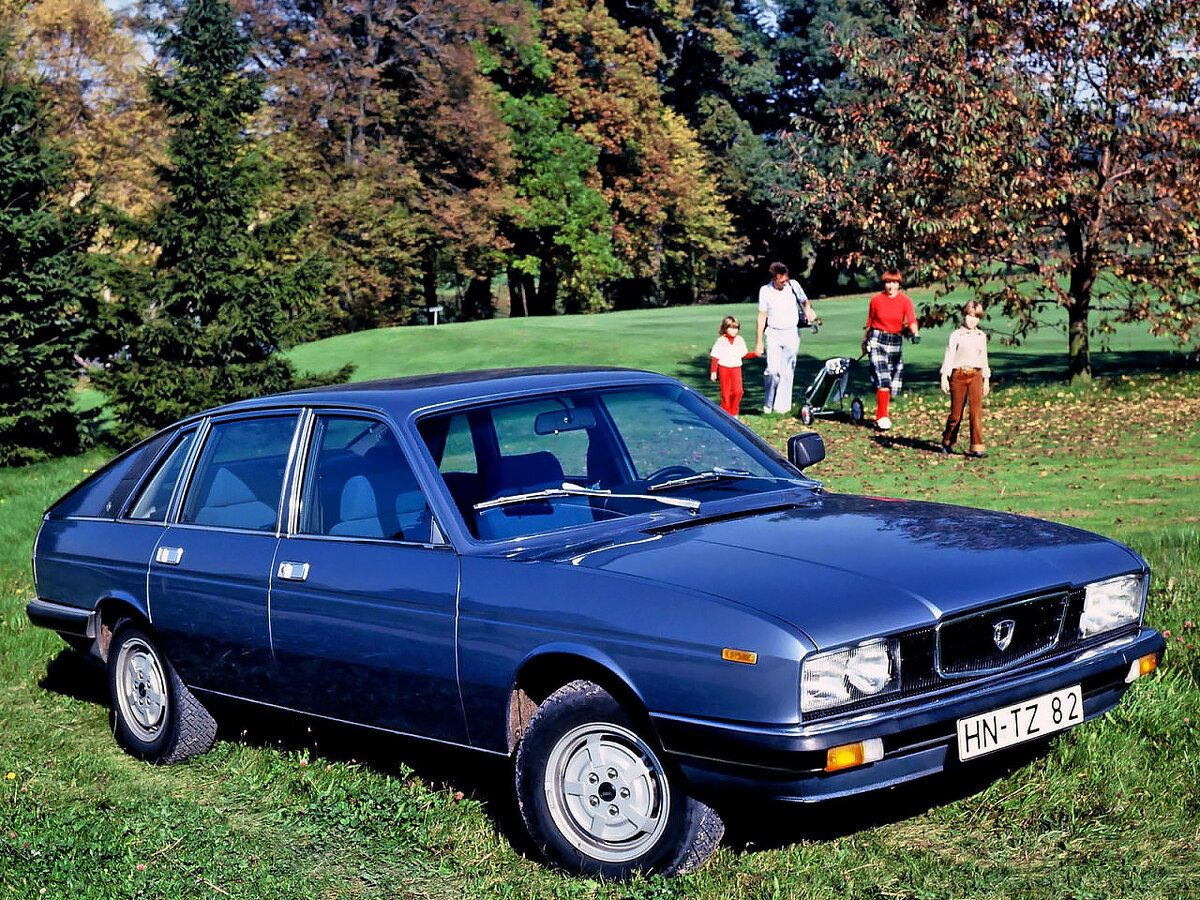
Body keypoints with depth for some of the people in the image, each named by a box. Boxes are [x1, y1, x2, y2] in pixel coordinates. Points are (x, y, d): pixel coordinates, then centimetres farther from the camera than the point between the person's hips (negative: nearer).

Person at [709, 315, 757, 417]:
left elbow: (744, 355, 15)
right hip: (724, 368, -2)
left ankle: (734, 413, 5)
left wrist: (755, 354, -1)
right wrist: (713, 371, -6)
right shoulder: (721, 341, -4)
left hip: (736, 368, 2)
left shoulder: (740, 340, 6)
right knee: (726, 393, 3)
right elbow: (715, 358, -1)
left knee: (738, 391, -10)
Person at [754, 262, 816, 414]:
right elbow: (762, 316, 2)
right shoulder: (765, 291, -4)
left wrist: (808, 310, -11)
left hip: (792, 333, 1)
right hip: (773, 333, -1)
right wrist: (759, 342, 1)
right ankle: (768, 403, 5)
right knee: (772, 370, -13)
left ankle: (782, 406, 6)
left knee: (787, 372, 0)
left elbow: (805, 301, 14)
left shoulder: (793, 285, -3)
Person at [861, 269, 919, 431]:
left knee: (894, 380, 6)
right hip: (877, 340, -2)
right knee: (883, 379, -15)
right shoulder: (876, 300, -1)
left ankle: (881, 415, 23)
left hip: (896, 341, 2)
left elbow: (911, 320, -18)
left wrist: (915, 333, -38)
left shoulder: (905, 301, -3)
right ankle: (882, 418, -14)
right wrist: (865, 341, 20)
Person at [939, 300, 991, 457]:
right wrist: (944, 378, -11)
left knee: (976, 410, -10)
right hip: (958, 375, -3)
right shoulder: (956, 335, 1)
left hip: (975, 375, 3)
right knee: (956, 414, 2)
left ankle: (977, 447, -10)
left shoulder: (981, 336, 13)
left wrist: (986, 381, 20)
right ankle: (947, 441, 25)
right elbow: (949, 357, -3)